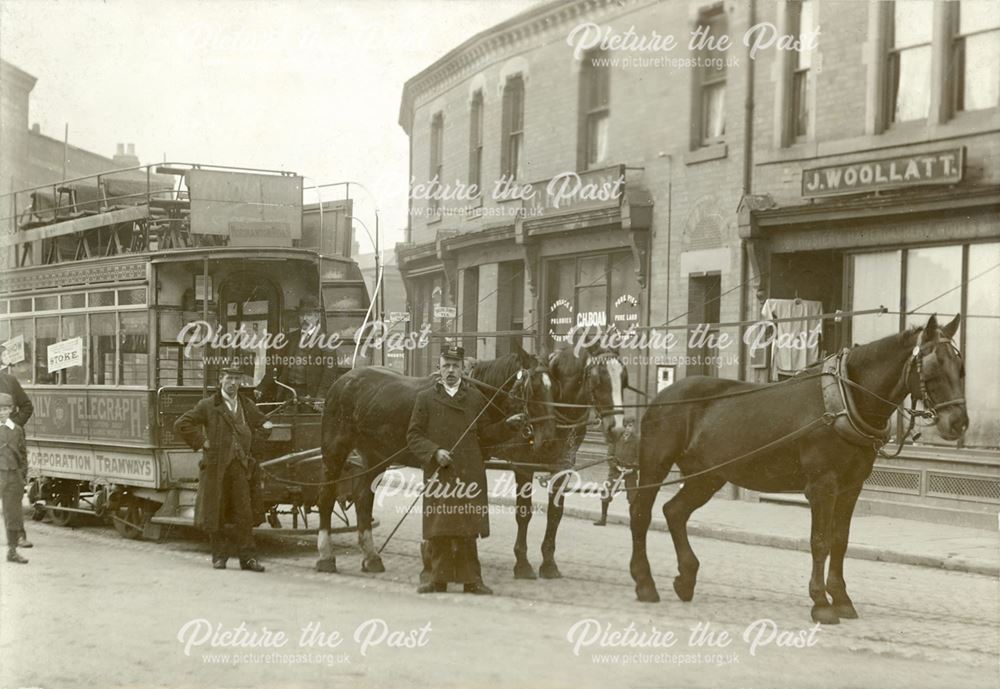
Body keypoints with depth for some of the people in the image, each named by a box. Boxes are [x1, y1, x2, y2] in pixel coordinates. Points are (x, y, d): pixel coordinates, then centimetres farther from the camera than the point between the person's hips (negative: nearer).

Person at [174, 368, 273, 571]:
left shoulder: (246, 406, 14)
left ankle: (248, 557, -2)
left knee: (244, 513, -4)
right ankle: (220, 556, 12)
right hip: (216, 465, -2)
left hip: (240, 465, 2)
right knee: (215, 513, 2)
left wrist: (250, 440, 14)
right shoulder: (208, 406, 1)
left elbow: (264, 425, 29)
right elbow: (181, 425, -1)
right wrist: (201, 442, -6)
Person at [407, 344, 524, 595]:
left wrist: (508, 425, -1)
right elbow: (413, 436, 2)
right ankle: (439, 579, 12)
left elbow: (485, 434, 13)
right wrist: (434, 452, -13)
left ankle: (471, 580, 9)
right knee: (438, 531, 2)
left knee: (467, 531, 2)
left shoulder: (476, 398, 10)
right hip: (438, 475, -1)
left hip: (469, 475, 1)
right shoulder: (426, 398, 5)